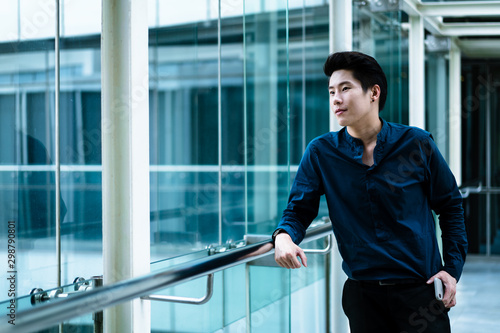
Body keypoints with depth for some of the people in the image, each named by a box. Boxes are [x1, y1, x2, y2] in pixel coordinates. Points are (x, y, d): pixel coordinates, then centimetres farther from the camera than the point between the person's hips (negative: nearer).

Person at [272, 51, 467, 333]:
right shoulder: (321, 153, -2)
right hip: (362, 293, 1)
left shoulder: (417, 144, -4)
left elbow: (450, 205, 5)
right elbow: (299, 210, 1)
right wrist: (284, 236, -22)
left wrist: (453, 267, -2)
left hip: (421, 290, -1)